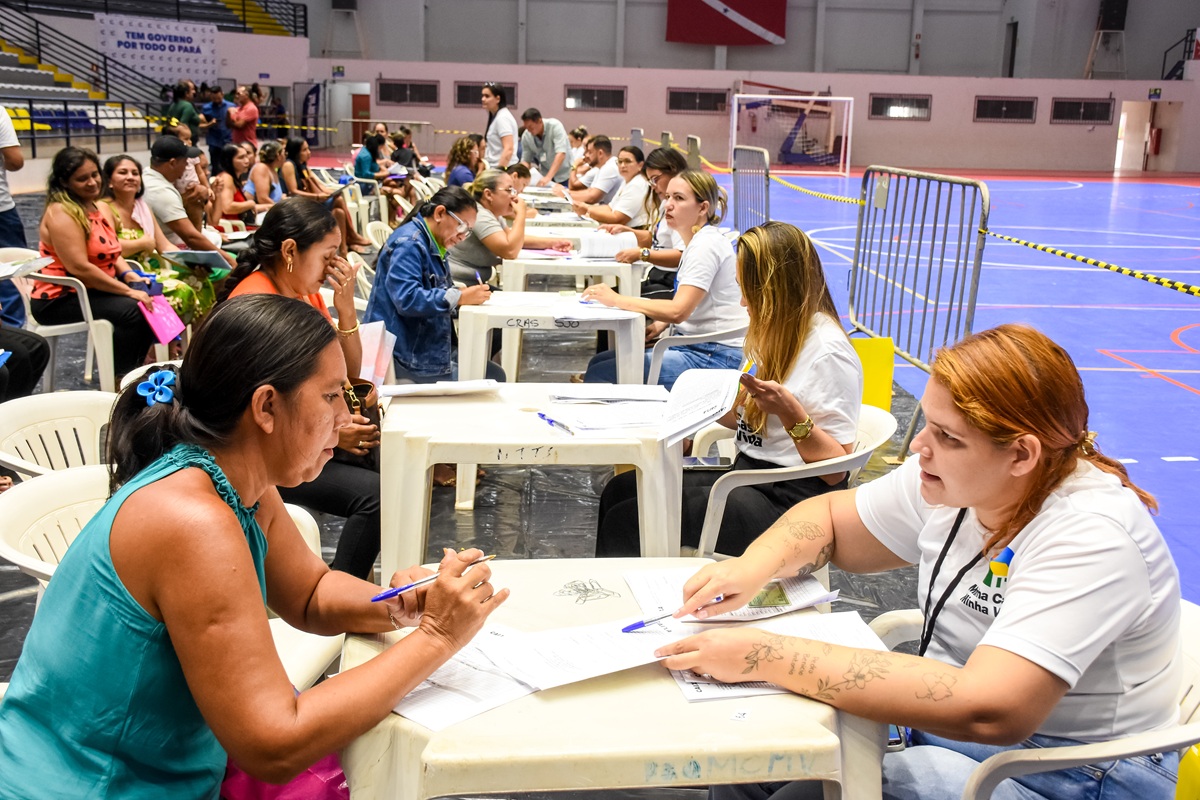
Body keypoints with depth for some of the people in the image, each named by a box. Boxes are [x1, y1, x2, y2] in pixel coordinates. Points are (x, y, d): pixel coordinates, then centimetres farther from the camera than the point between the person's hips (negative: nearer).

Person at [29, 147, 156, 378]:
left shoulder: (103, 208, 10)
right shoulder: (61, 214, -18)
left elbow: (111, 254, 17)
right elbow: (79, 268, -26)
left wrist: (128, 274, -5)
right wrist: (128, 291, -25)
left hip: (94, 290, 9)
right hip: (59, 299, -8)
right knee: (131, 309, -25)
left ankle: (134, 370, 7)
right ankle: (118, 380, -14)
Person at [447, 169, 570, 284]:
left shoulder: (492, 213, 10)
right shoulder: (479, 215, -19)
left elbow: (513, 239, 22)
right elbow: (510, 251, -28)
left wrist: (551, 243, 9)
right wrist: (520, 213, -18)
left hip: (475, 283, 9)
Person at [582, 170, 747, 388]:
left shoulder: (706, 245, -17)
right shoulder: (701, 240, 14)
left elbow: (678, 311, -27)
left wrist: (617, 300, -21)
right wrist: (661, 324, 7)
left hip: (715, 357, -10)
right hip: (695, 345, 10)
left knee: (600, 375, -15)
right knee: (599, 361, 9)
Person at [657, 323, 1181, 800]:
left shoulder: (1091, 537, -27)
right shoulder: (951, 480, -4)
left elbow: (987, 711, -37)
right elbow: (830, 516, 11)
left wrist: (772, 657, -35)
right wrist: (755, 565, -12)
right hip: (948, 728, 7)